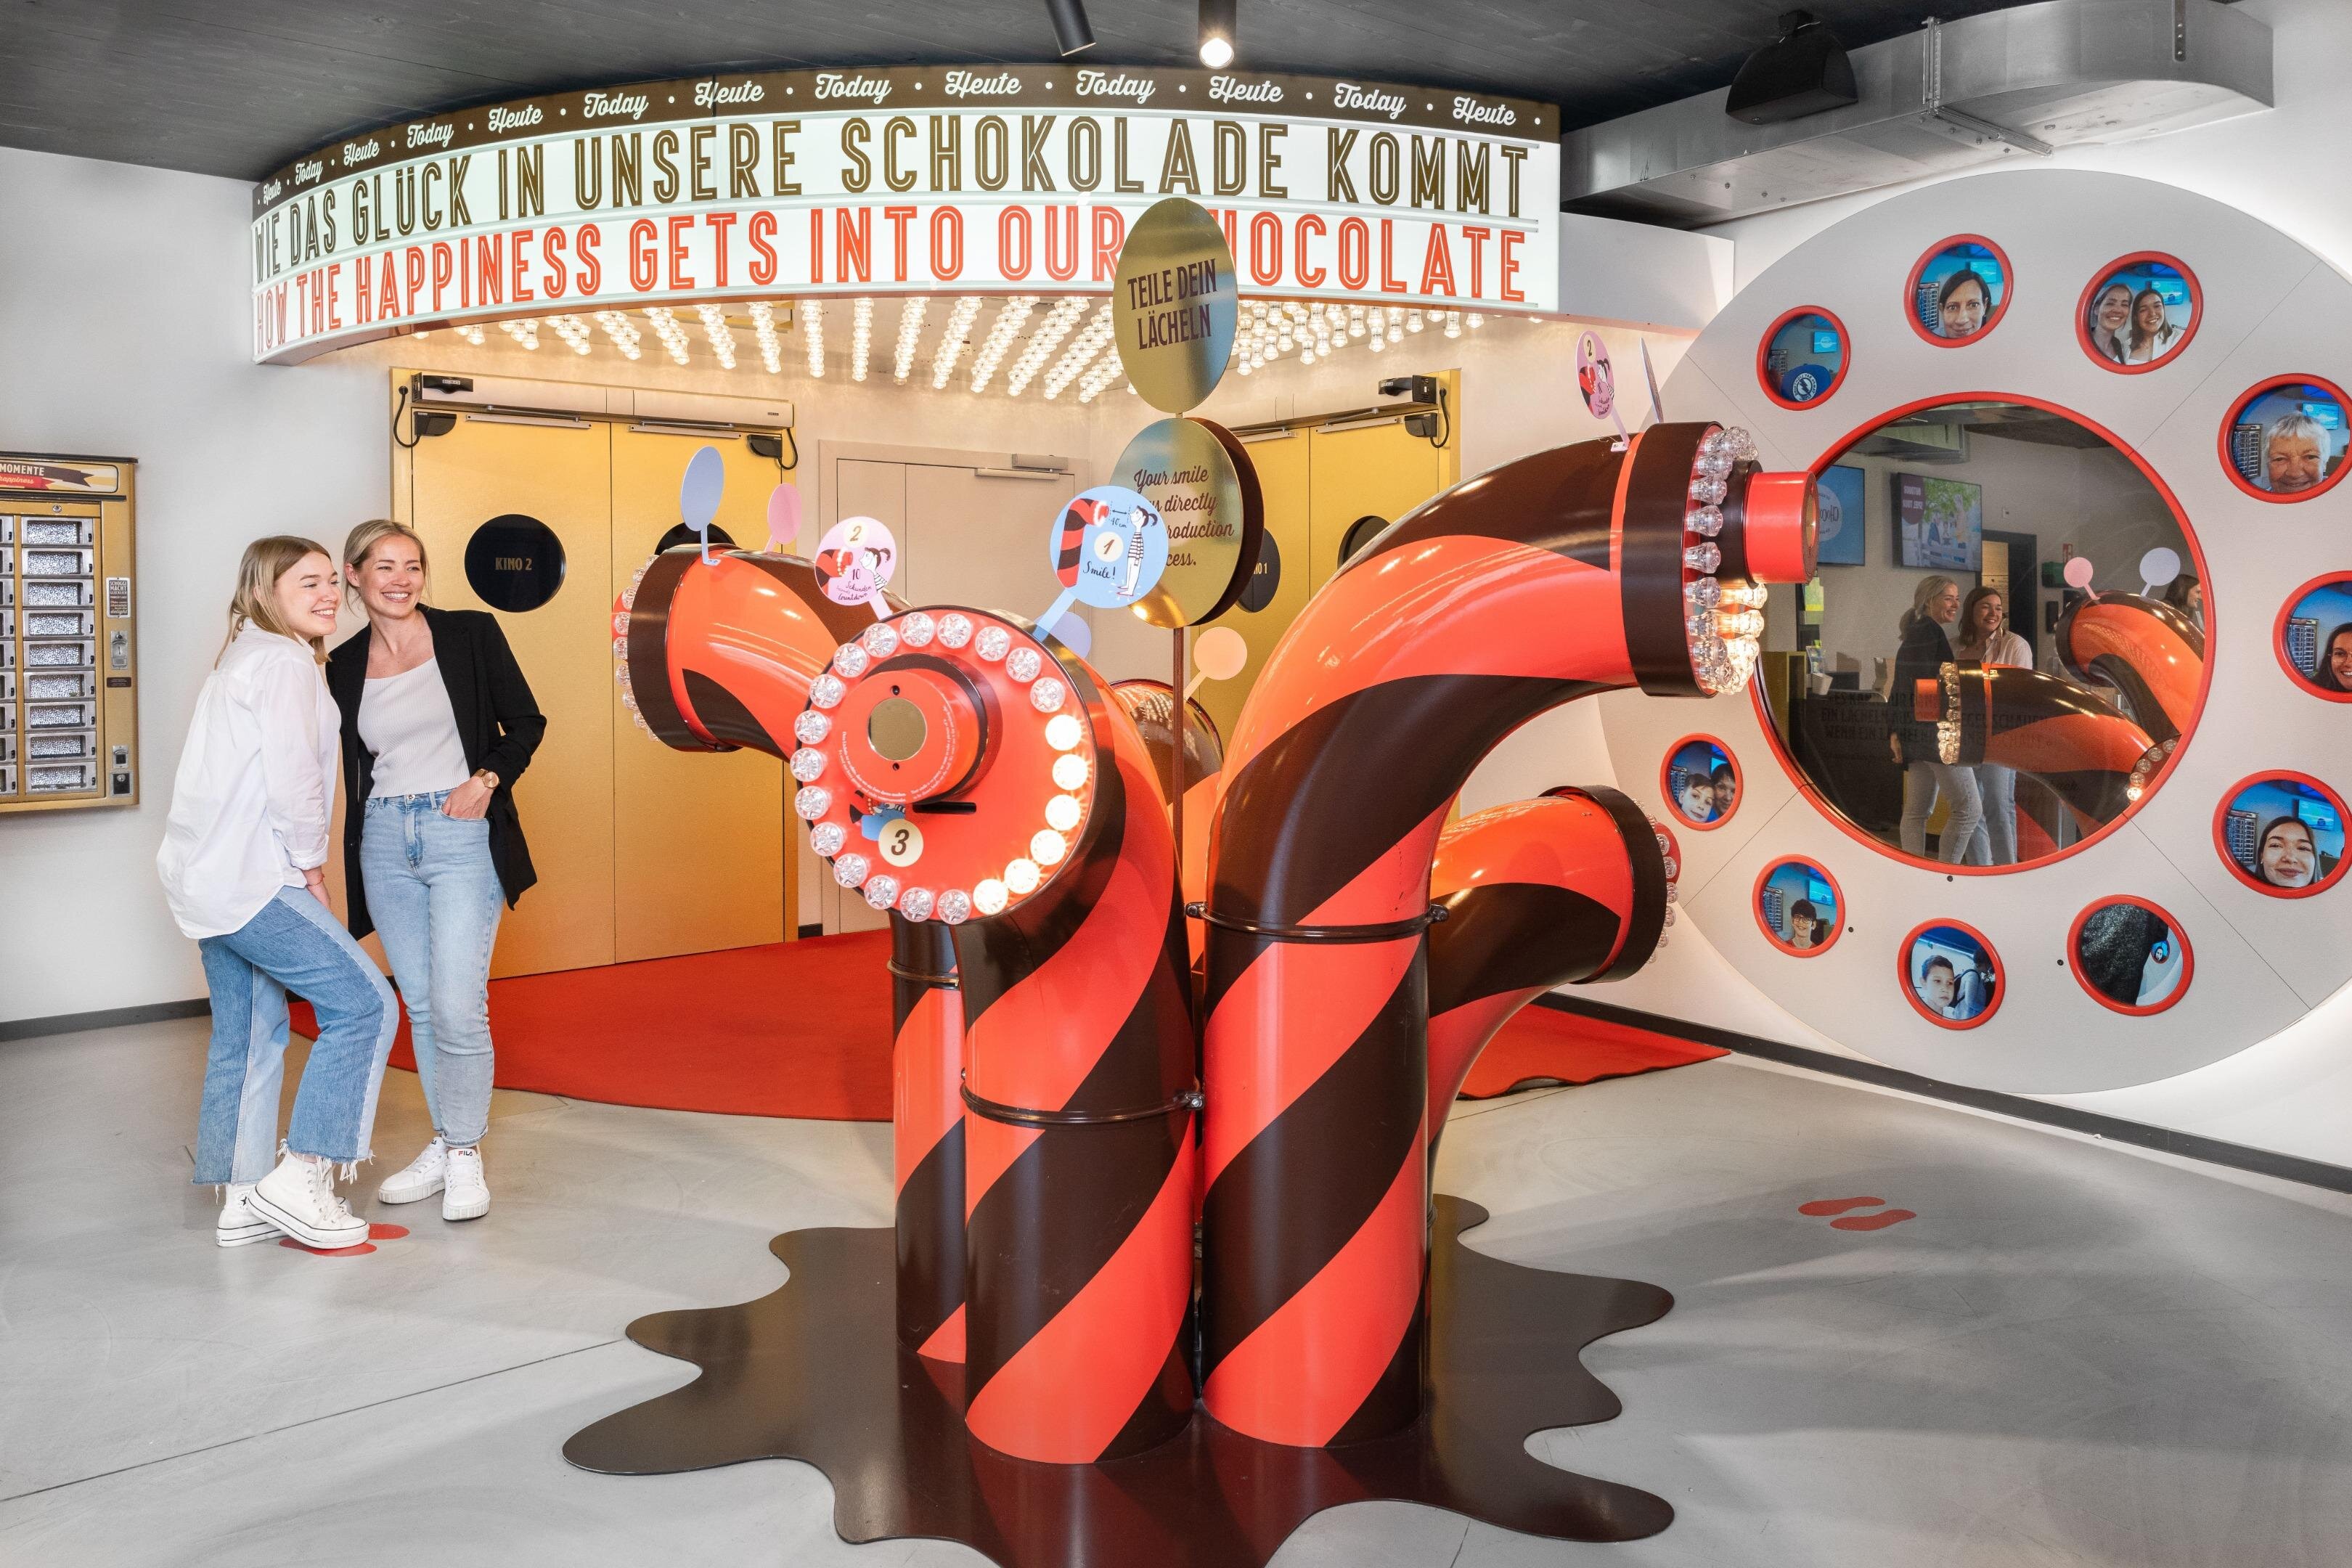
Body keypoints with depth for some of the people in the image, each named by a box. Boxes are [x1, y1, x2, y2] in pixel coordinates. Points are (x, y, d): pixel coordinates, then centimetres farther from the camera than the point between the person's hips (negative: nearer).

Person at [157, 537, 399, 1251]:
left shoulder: (242, 658, 21)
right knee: (363, 1005, -10)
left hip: (209, 878, 11)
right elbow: (292, 777, -19)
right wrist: (311, 863, -6)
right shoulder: (284, 662, -11)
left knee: (249, 1034, 14)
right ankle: (299, 1177, -8)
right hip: (251, 879, -11)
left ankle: (242, 1201, 20)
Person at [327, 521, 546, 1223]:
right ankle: (443, 1144, 24)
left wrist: (487, 779, -14)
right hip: (384, 840, 4)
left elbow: (526, 723, 2)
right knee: (420, 1005, 11)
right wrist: (347, 865, 14)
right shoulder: (342, 667, 8)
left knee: (458, 1005, -9)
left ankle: (466, 1154, 6)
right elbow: (354, 770, 15)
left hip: (461, 831, -4)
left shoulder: (471, 633, -2)